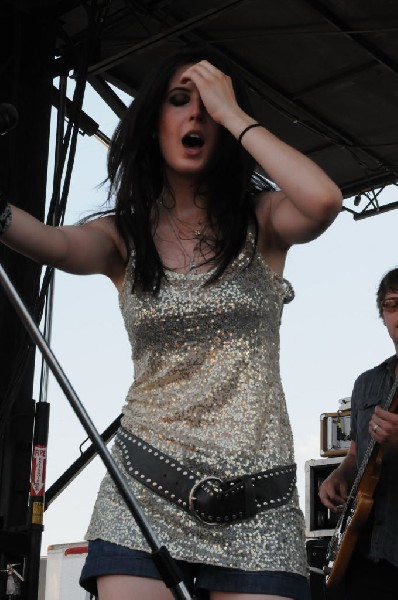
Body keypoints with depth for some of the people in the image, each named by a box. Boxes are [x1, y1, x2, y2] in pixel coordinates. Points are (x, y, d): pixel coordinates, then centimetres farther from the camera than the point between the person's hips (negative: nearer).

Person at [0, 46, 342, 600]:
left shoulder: (261, 220, 6)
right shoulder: (122, 235, 7)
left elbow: (323, 201, -18)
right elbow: (59, 245, -17)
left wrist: (233, 114, -8)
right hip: (147, 490, 1)